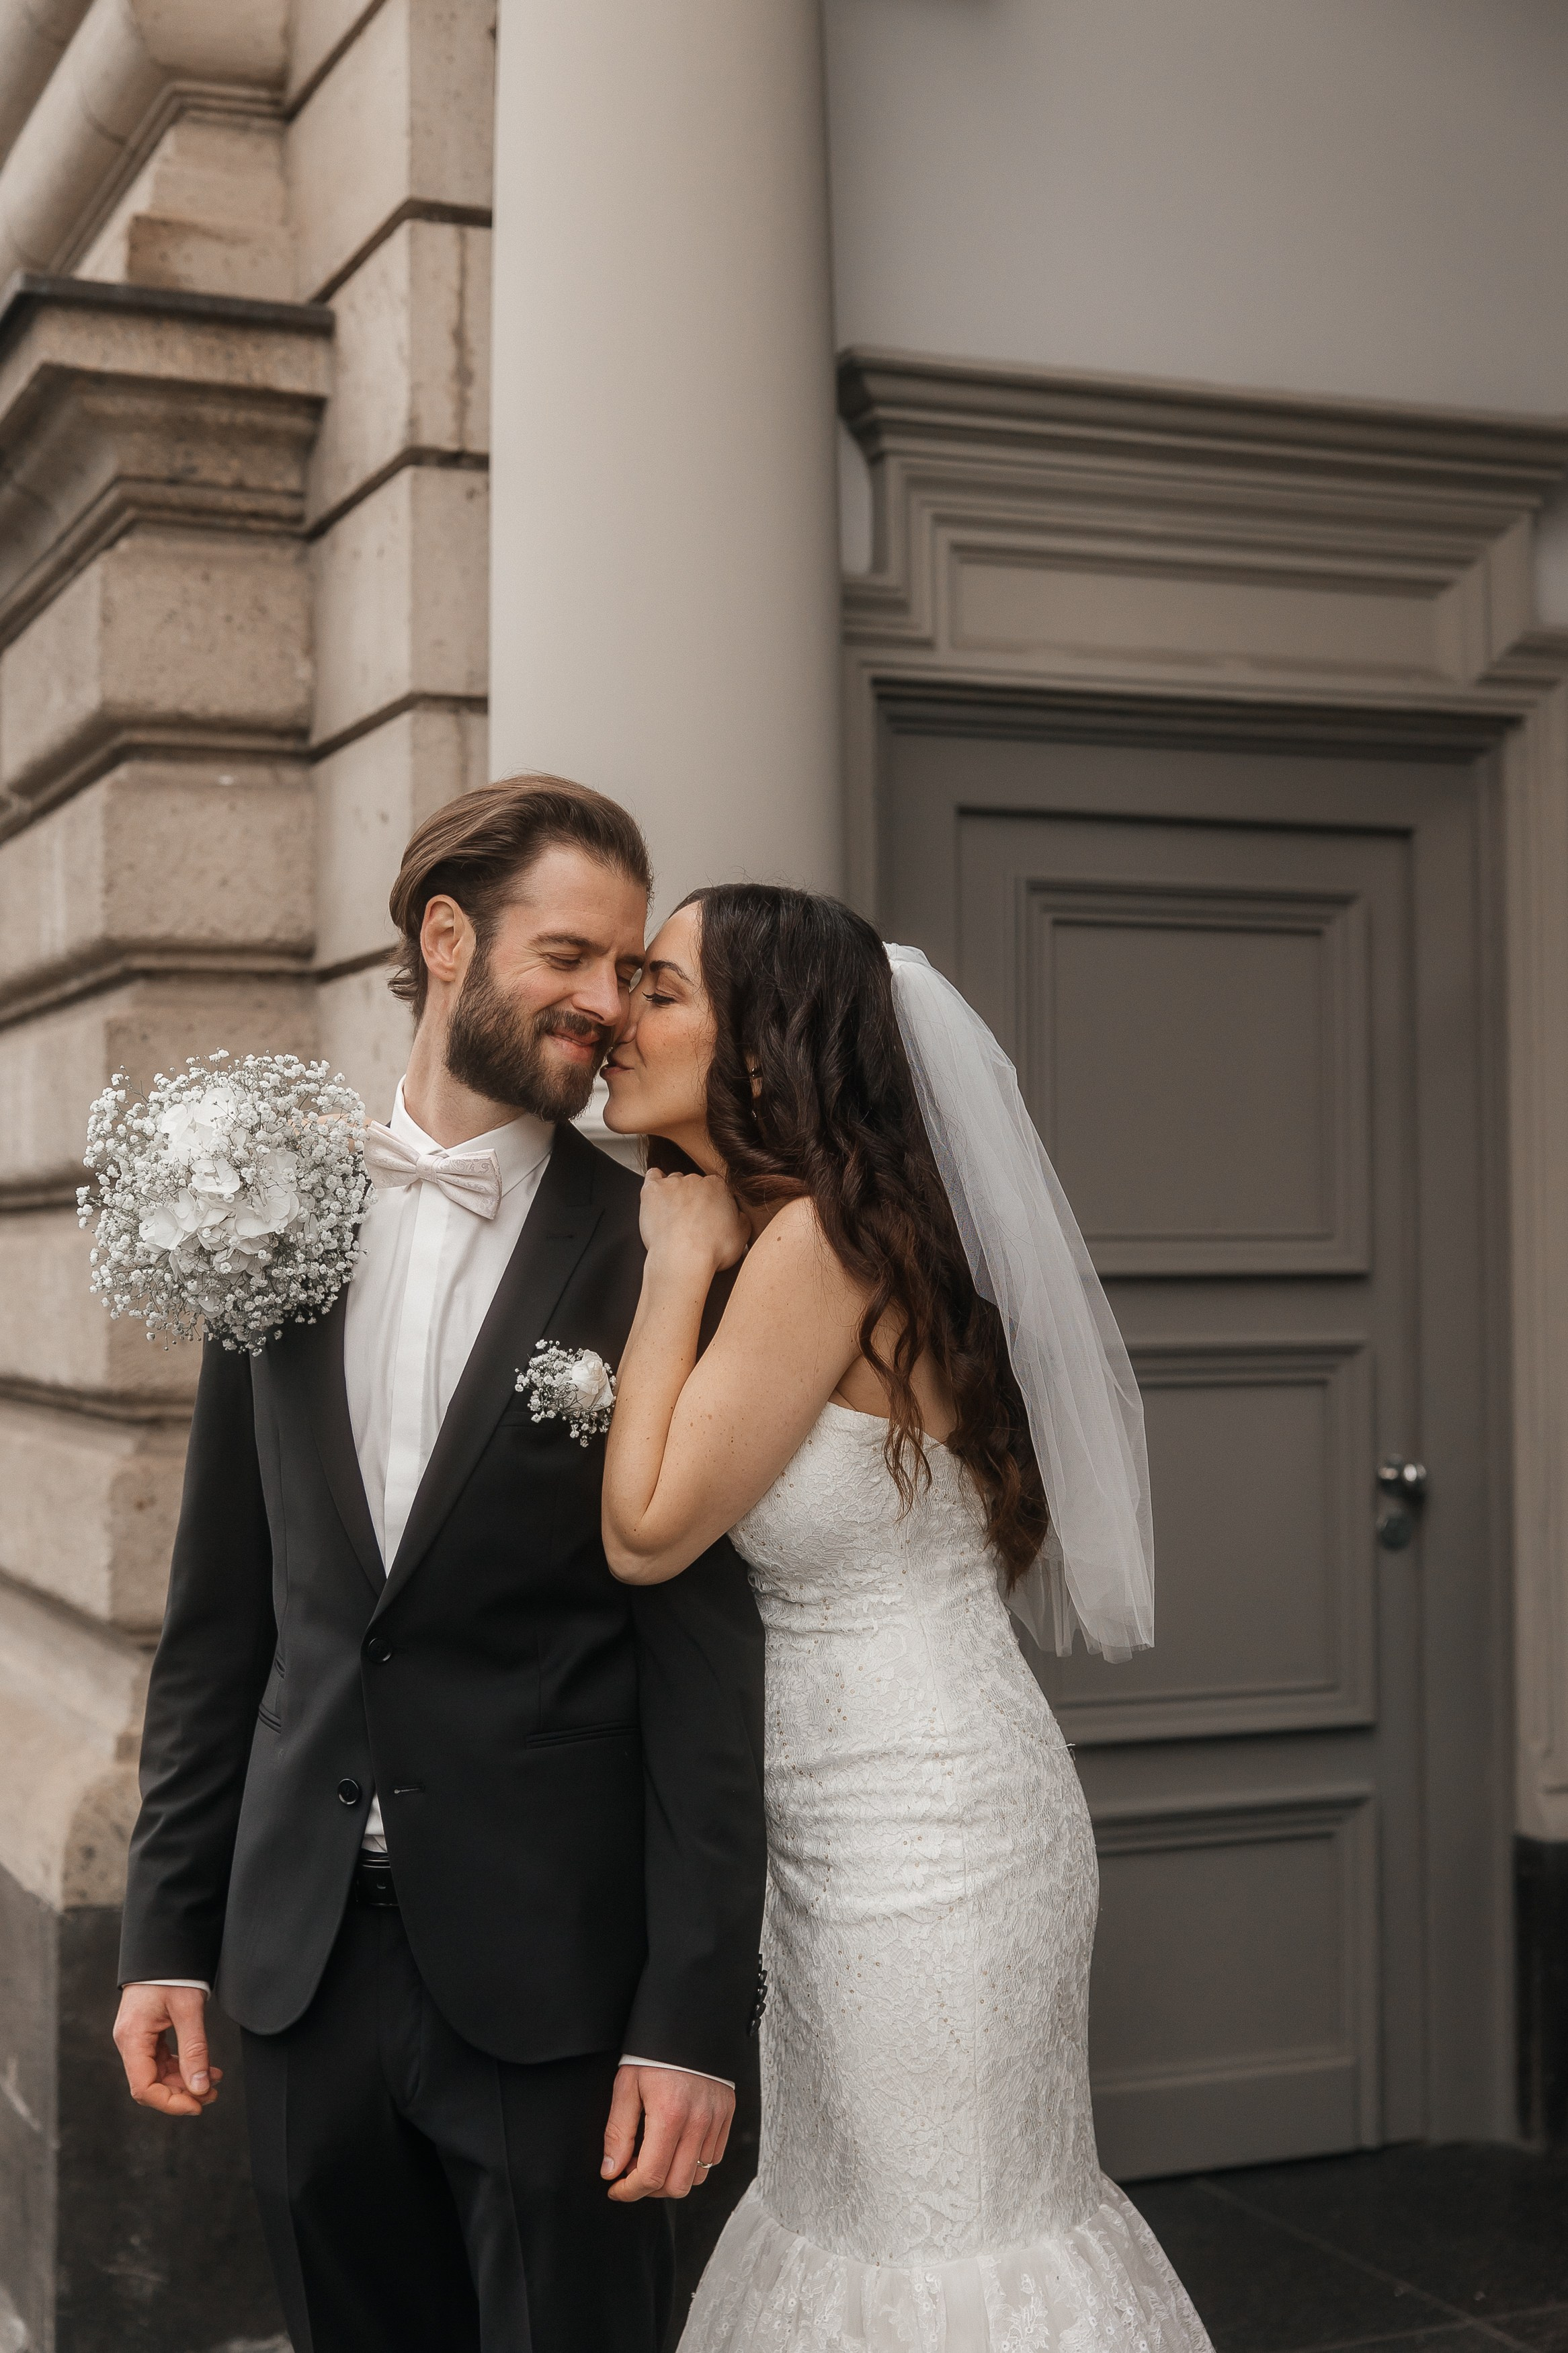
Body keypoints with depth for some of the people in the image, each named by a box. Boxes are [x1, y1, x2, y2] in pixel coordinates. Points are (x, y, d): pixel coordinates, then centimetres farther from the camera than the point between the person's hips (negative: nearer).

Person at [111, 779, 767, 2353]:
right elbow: (220, 1618, 9)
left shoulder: (656, 1253, -6)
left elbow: (705, 1662, -8)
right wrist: (167, 1927, 7)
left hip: (553, 1968, -3)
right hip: (302, 1950, 4)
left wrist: (695, 2015, -11)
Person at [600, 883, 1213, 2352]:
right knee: (838, 2207, 21)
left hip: (926, 1828, -10)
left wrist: (681, 1258, -13)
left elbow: (647, 1529, -20)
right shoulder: (763, 1234, 8)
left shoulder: (824, 1236, -20)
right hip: (839, 1829, 10)